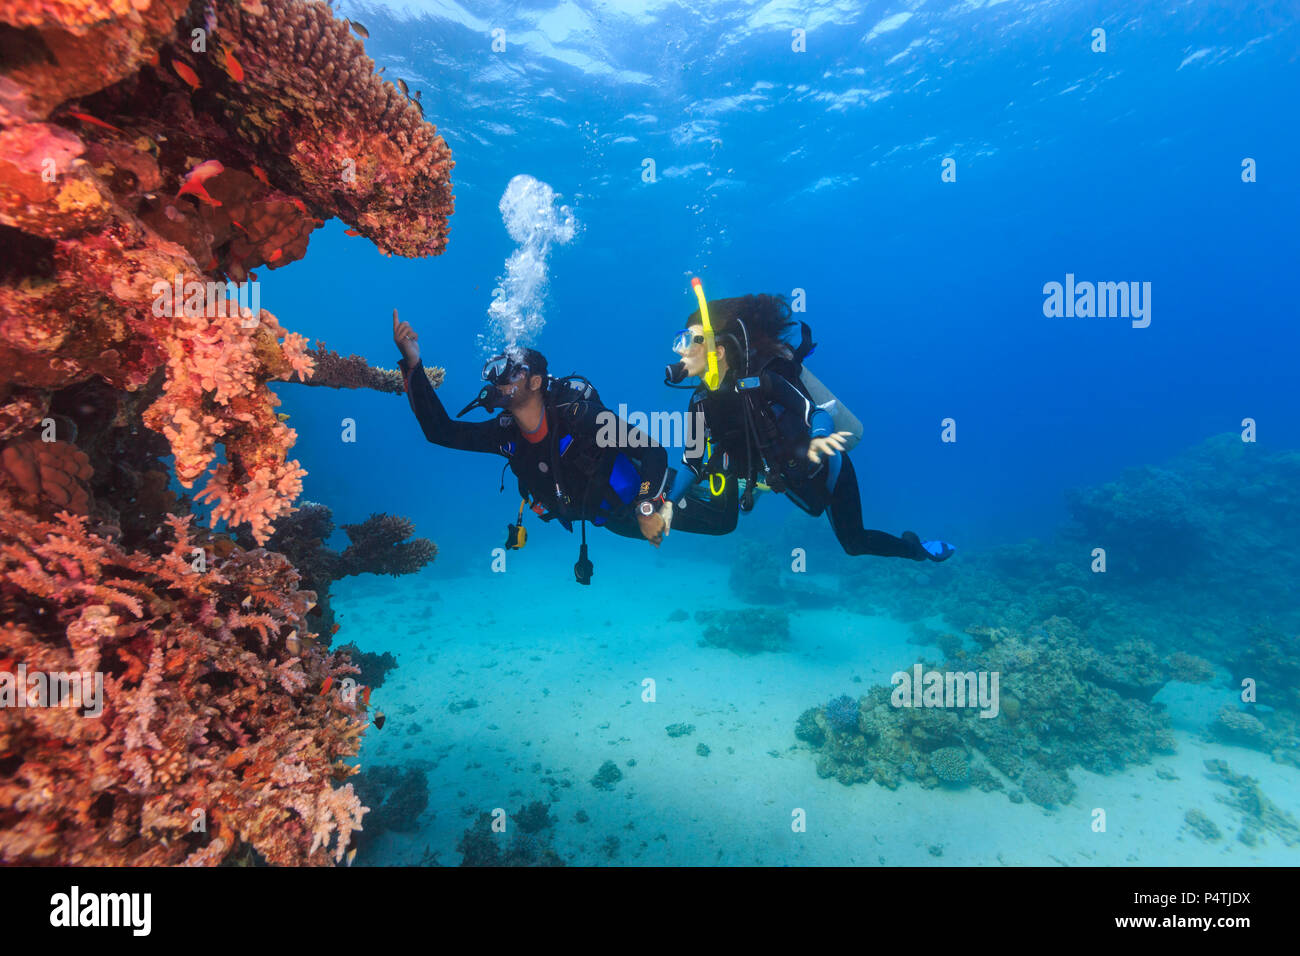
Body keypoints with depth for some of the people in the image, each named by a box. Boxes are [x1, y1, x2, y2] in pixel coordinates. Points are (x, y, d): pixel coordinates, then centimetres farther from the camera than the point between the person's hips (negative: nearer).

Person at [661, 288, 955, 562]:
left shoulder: (760, 381, -32)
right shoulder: (700, 403, -13)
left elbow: (817, 413, -30)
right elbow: (692, 462, -4)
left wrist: (818, 440, -53)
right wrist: (670, 503, -12)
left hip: (826, 469, -6)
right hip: (792, 478, 6)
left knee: (854, 542, 10)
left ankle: (916, 548, 36)